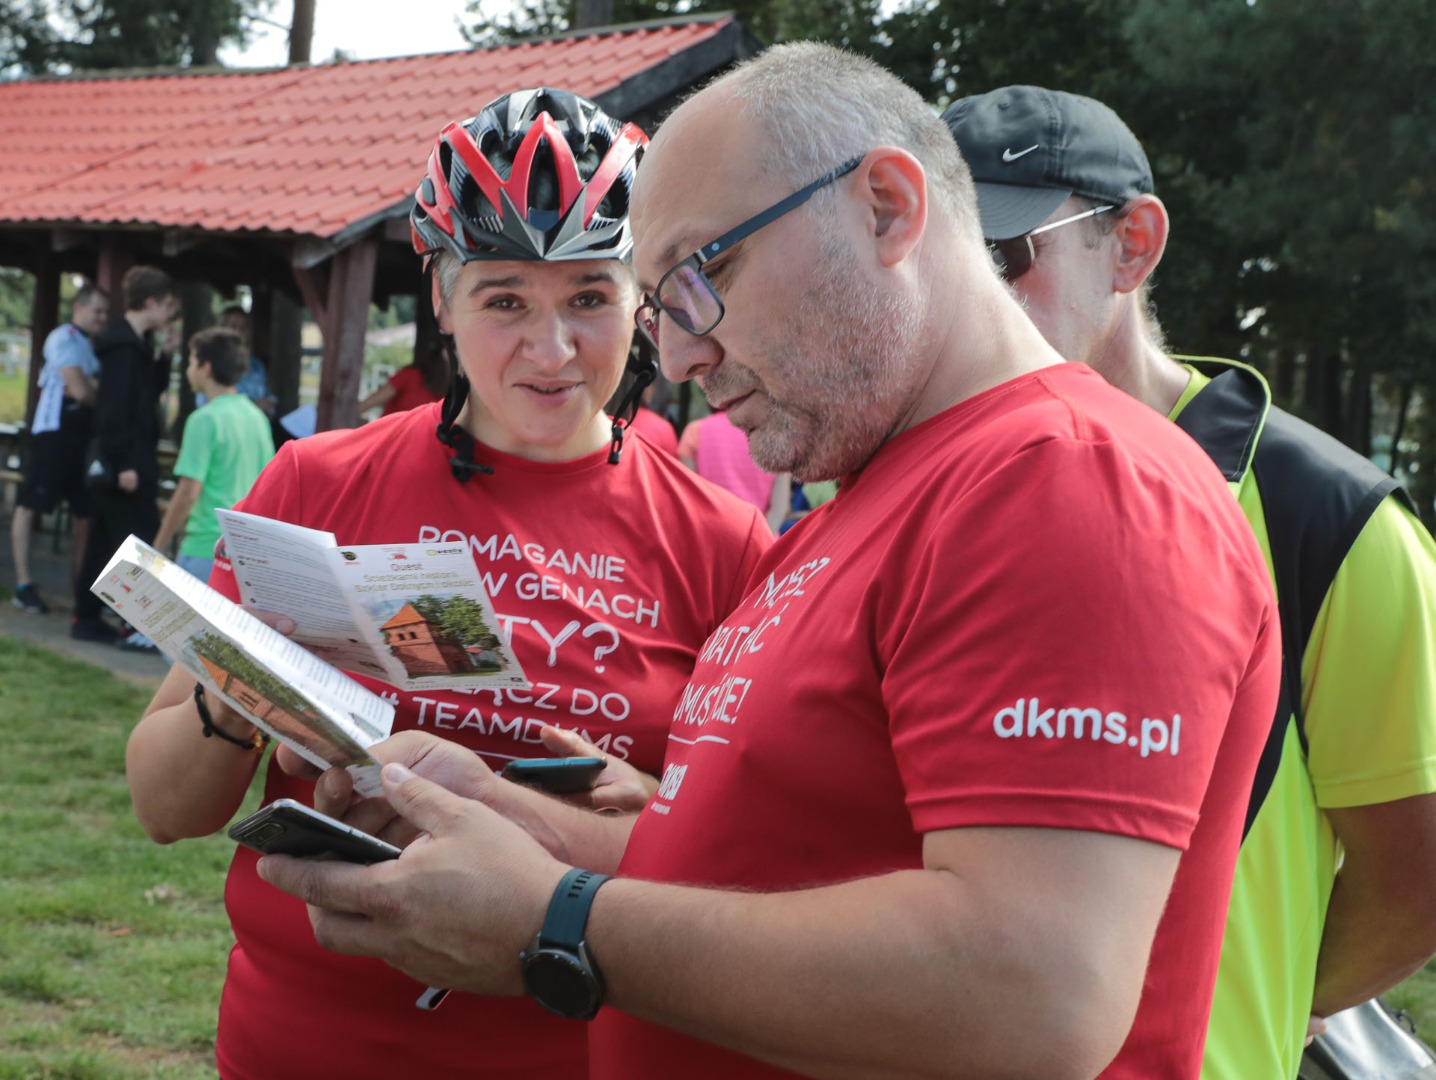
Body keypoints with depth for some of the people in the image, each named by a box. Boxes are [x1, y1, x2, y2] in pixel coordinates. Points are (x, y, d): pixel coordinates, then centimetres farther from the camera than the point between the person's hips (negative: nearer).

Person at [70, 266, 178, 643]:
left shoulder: (132, 343, 13)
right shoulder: (125, 346, -16)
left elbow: (151, 392, 21)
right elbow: (115, 409, -22)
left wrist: (163, 353, 8)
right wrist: (124, 464, -24)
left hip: (122, 459, 10)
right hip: (125, 460, -10)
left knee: (104, 539, 12)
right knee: (141, 540, -7)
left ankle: (86, 617, 17)